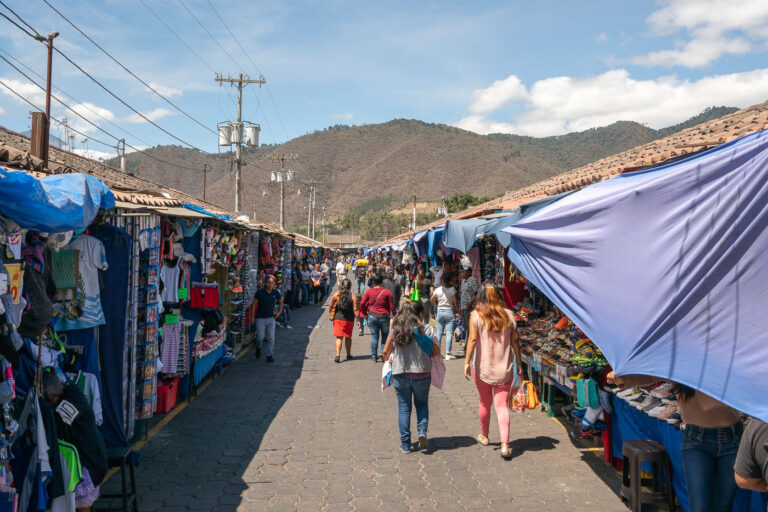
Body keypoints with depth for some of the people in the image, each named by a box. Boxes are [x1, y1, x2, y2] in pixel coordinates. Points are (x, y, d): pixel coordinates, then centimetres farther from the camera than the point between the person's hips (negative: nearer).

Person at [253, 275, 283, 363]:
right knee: (260, 337, -2)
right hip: (260, 318, -2)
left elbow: (280, 302, 18)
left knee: (271, 338, -1)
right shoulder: (260, 292, -10)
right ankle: (258, 348, 30)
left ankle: (269, 355, 10)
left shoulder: (276, 292, -1)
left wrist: (279, 312, 8)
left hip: (271, 318, 2)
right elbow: (254, 303, -5)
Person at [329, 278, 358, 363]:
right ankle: (348, 355, 27)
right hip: (349, 320, 0)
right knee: (348, 337, 16)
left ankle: (338, 355, -13)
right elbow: (355, 310, -9)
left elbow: (331, 307, 5)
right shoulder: (353, 296, -7)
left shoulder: (336, 295, -3)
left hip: (338, 319, 0)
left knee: (339, 338, 2)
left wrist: (330, 314, 23)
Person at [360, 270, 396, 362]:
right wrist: (393, 314, 12)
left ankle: (374, 356, 11)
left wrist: (365, 313, 16)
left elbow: (362, 304, 0)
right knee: (385, 336, 13)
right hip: (384, 317, -1)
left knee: (374, 336, 9)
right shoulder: (387, 292, -8)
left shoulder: (369, 291, -3)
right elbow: (392, 306, -4)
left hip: (372, 316, 2)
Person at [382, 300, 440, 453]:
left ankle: (405, 444, 14)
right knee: (422, 404, 20)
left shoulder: (395, 330, -1)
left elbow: (386, 352, 6)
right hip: (421, 374, -1)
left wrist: (389, 360, 28)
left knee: (404, 408, 11)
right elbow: (436, 351, -2)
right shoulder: (425, 329, -7)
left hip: (400, 374, 1)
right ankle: (422, 431, 0)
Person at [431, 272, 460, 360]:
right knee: (449, 333, -3)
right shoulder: (452, 289, -9)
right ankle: (448, 353, -6)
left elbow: (431, 299, 11)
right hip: (449, 312, -3)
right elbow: (455, 302, -7)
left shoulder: (437, 290, 0)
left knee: (439, 333, 11)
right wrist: (457, 311, 4)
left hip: (440, 312, 3)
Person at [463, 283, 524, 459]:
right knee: (502, 406, 2)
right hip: (504, 369, 1)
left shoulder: (476, 315, -7)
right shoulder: (508, 315, 0)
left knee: (485, 404, 17)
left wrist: (467, 362, -10)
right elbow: (514, 341, 3)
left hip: (483, 368, -1)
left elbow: (473, 340, -14)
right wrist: (519, 364, 11)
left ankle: (484, 436, 36)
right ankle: (505, 444, -10)